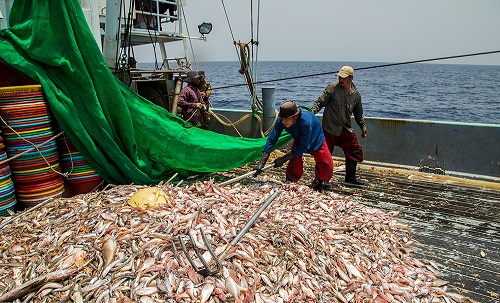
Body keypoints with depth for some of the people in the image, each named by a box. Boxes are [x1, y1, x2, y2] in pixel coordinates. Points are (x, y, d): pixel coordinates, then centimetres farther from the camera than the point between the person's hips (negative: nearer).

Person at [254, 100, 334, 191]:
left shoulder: (306, 122, -44)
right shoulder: (281, 120, -32)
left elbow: (303, 147, -34)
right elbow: (271, 139, -26)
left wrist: (283, 159, -33)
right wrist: (262, 162, -33)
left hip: (316, 140, -3)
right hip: (299, 141, 3)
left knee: (327, 165, -4)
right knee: (294, 164, -14)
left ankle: (318, 183, 23)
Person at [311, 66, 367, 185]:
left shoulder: (356, 94, 6)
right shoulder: (332, 88, -7)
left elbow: (358, 114, 18)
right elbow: (320, 102, -7)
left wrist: (363, 127, 19)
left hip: (345, 128, 5)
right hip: (330, 127, -5)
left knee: (356, 150, 7)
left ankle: (350, 177, 23)